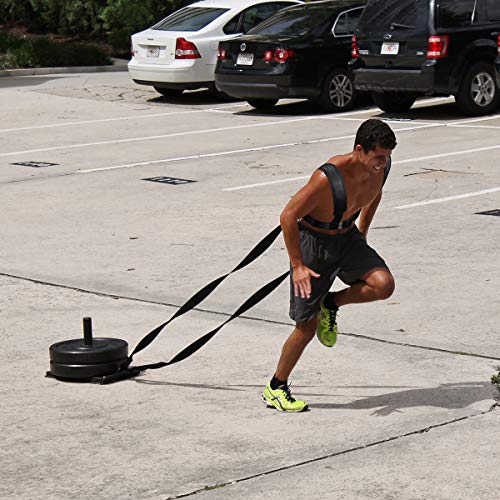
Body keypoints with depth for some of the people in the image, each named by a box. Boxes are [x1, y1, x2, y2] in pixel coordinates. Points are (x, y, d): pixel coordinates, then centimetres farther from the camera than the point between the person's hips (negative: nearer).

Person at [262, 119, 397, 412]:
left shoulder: (381, 166, -13)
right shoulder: (328, 178, -33)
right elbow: (288, 216, -25)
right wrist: (297, 265, -23)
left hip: (347, 237, 5)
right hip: (313, 243, -5)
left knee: (384, 285, -22)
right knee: (307, 327, 0)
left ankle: (331, 305, 7)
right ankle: (276, 389, 21)